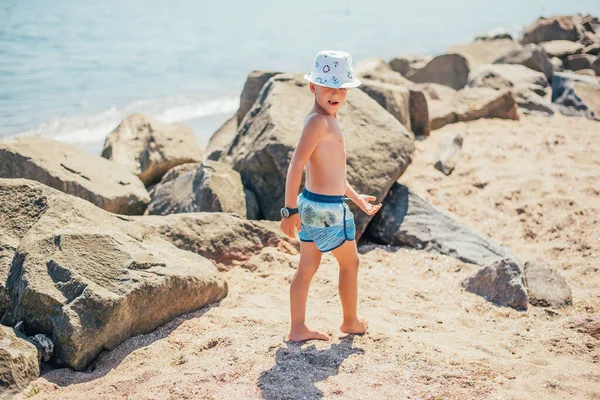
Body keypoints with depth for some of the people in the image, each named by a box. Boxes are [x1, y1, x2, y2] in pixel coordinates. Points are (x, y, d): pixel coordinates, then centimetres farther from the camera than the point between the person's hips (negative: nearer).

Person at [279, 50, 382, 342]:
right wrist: (290, 210, -28)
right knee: (350, 263, 12)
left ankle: (298, 328, 21)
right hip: (327, 209, -9)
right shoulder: (319, 121, -20)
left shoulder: (328, 120, 12)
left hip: (312, 204, 9)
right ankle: (351, 321, 29)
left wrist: (357, 198, 27)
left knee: (307, 267, 13)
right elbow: (296, 165, -26)